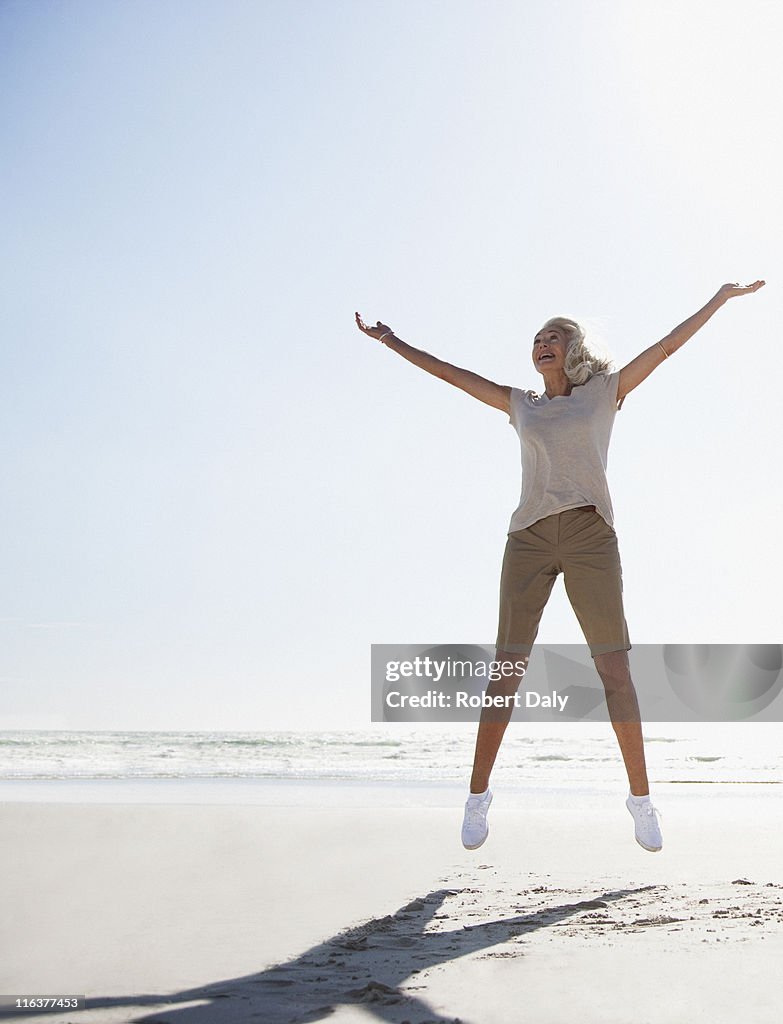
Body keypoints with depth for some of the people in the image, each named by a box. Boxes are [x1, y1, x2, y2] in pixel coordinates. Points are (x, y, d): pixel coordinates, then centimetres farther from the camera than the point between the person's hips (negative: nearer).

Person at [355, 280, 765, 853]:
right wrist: (392, 342, 23)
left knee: (614, 667, -4)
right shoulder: (521, 405, 19)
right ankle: (478, 796, 5)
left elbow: (667, 345, 13)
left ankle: (641, 798, 3)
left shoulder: (606, 391, 14)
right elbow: (450, 373, 21)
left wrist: (722, 297, 11)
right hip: (529, 538, 1)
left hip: (590, 535, -1)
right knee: (508, 668, -2)